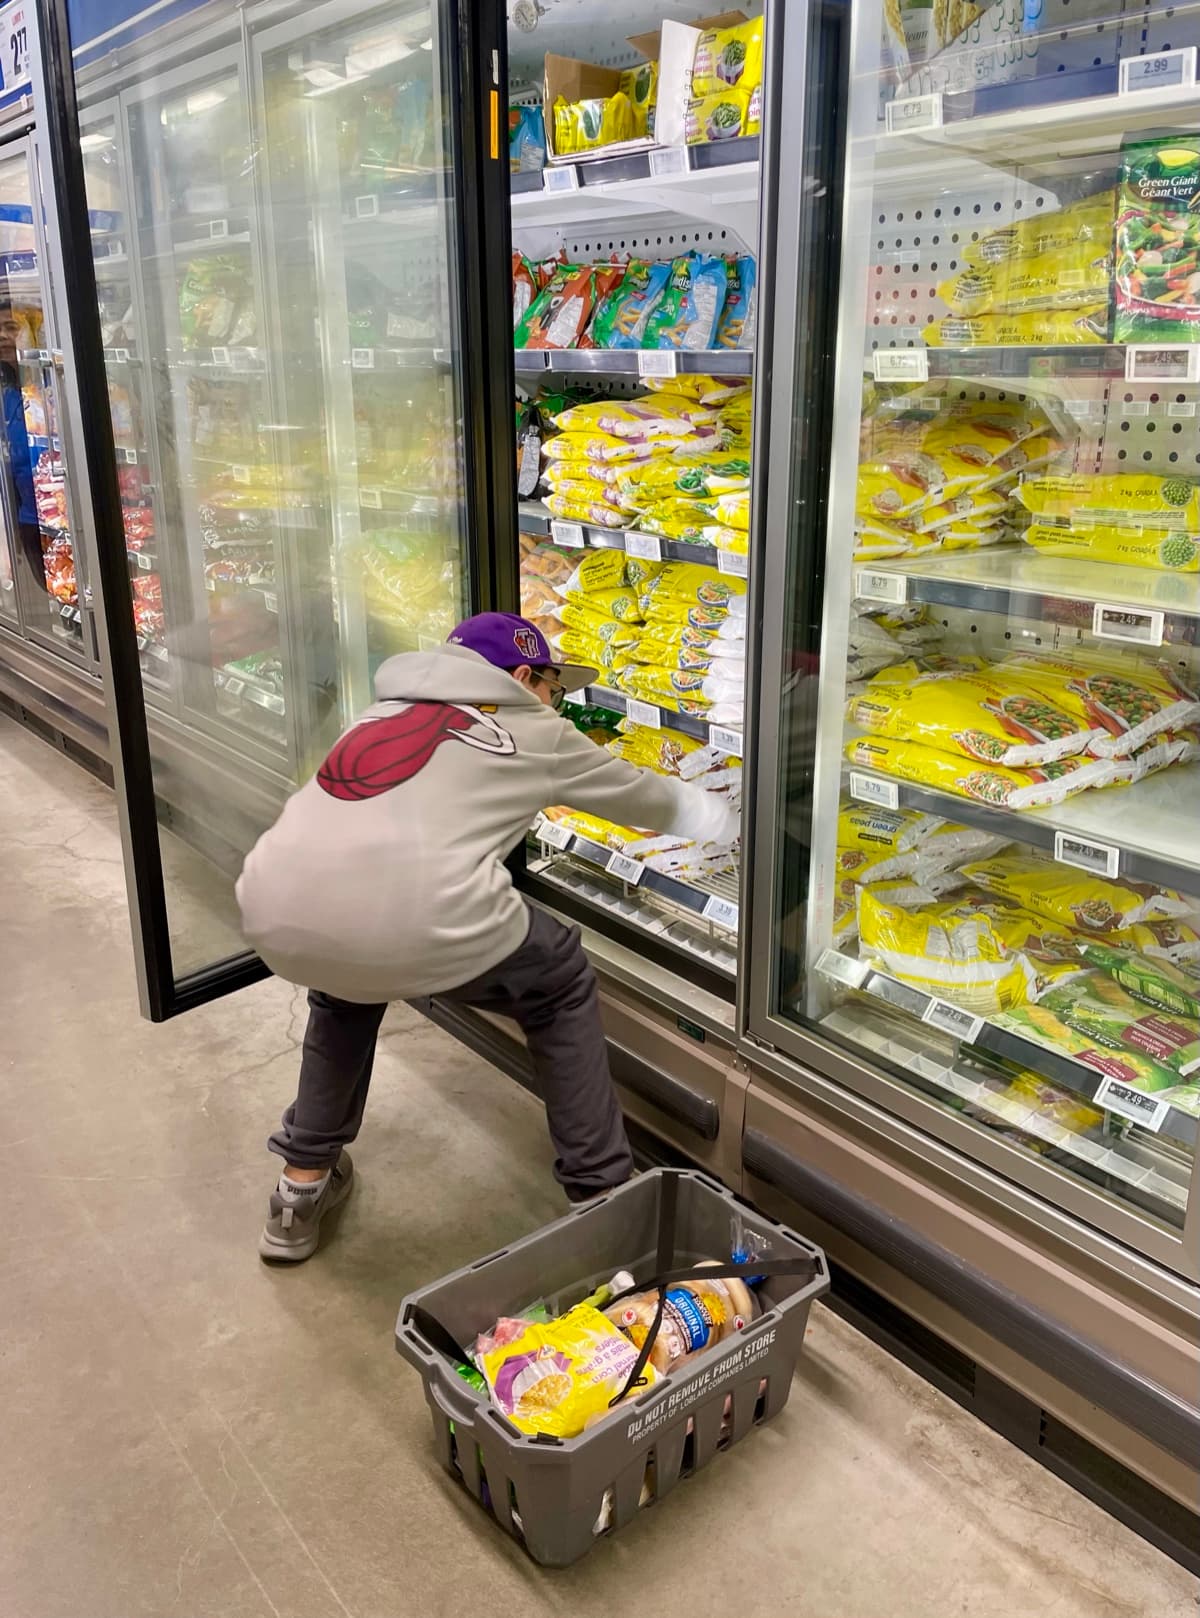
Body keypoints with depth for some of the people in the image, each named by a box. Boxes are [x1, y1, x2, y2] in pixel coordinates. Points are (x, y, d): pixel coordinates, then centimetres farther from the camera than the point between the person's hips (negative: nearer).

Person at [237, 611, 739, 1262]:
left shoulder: (386, 709, 32)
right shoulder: (535, 732, 20)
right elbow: (648, 798, 34)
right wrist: (738, 824, 54)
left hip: (279, 916, 5)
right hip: (419, 922, -5)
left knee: (345, 983, 40)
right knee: (561, 987, 24)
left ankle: (303, 1184, 42)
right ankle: (602, 1191, 31)